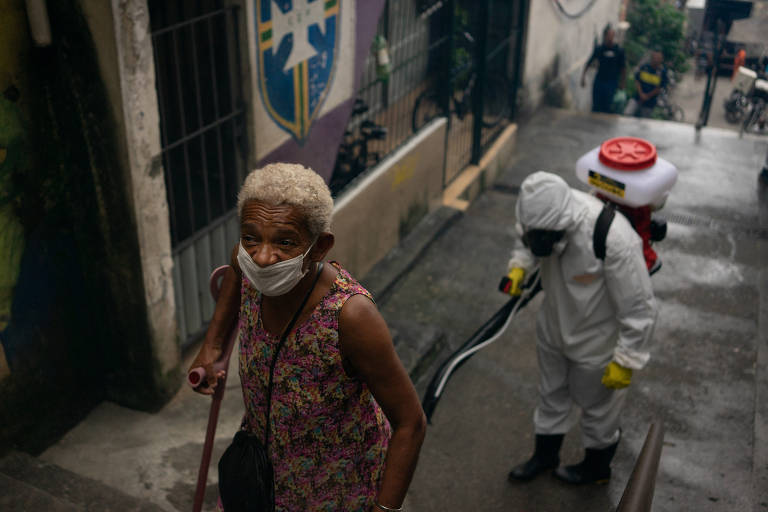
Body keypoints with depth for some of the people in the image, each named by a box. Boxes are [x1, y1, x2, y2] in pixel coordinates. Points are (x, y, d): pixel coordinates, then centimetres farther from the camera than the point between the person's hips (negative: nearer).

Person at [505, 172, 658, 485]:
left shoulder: (614, 240, -40)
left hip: (596, 341, -6)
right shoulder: (544, 215, -20)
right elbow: (525, 241, 6)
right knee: (551, 393, 26)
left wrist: (625, 361, -22)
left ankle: (597, 467, 48)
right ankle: (545, 455, 52)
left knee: (597, 405, 20)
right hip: (554, 328, 6)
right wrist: (519, 265, -14)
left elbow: (639, 309, -28)